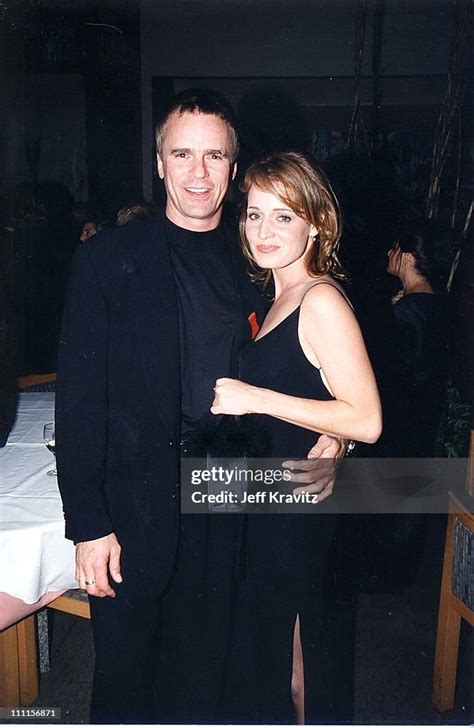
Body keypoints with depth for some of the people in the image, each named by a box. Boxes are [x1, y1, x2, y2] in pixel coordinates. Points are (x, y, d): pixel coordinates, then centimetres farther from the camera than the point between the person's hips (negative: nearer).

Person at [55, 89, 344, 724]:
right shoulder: (108, 259, -7)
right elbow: (79, 400, -9)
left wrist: (326, 450, -10)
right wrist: (88, 525, -11)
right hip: (136, 508, -2)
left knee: (215, 671, 21)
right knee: (125, 676, 15)